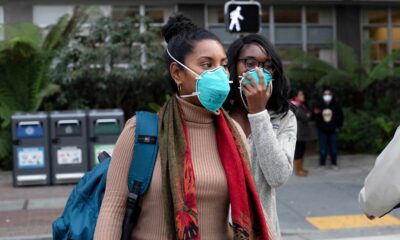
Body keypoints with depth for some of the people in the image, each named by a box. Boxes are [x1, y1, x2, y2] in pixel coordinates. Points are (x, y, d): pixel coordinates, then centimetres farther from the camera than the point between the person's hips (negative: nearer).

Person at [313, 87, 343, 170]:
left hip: (333, 131, 1)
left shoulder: (335, 105, -2)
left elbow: (340, 116, 6)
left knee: (333, 149, 5)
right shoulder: (319, 105, -4)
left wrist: (338, 126, 3)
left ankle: (334, 164, 19)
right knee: (323, 149, 2)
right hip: (322, 131, 0)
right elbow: (315, 116, 4)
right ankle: (322, 164, 14)